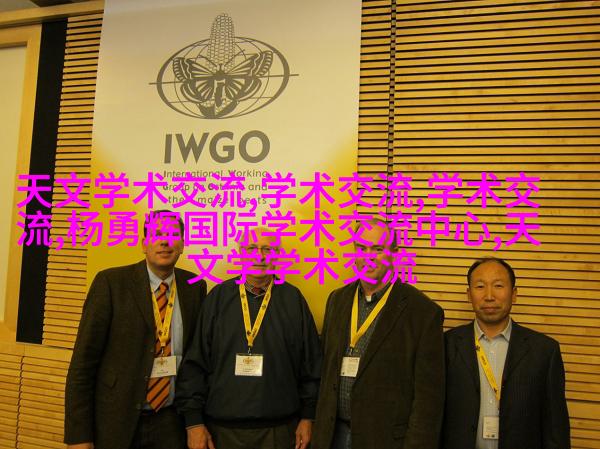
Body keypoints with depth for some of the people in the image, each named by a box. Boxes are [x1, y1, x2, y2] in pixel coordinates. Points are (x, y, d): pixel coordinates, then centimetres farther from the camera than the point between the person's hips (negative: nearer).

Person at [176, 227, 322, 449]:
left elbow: (311, 364, 2)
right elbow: (195, 362, -1)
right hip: (222, 428, 0)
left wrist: (308, 416, 2)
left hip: (280, 428, 0)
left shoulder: (293, 299, 1)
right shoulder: (218, 297, 0)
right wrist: (193, 420, -4)